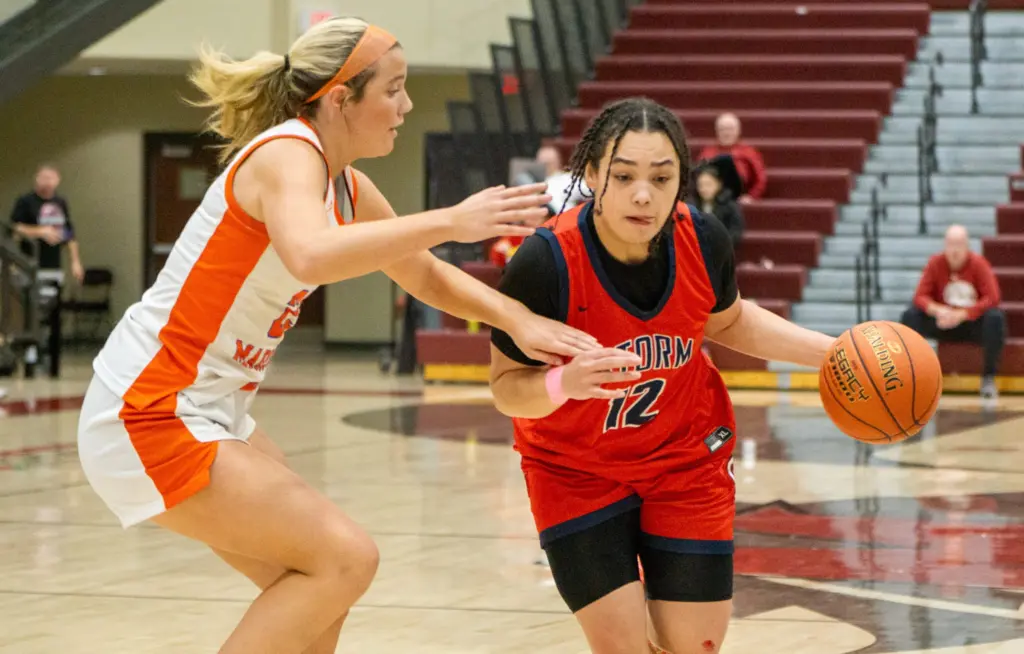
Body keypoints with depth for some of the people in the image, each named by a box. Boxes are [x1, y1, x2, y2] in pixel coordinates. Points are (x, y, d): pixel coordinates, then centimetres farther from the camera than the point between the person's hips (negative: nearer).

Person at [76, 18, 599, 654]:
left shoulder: (349, 188, 10)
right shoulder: (287, 154, -18)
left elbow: (424, 275, 23)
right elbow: (309, 256, -41)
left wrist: (517, 317, 7)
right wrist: (449, 221, -39)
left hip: (209, 413, 10)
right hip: (148, 416, -10)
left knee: (320, 584, 12)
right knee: (345, 557, -13)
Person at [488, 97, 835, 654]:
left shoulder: (703, 241, -19)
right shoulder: (545, 262, -30)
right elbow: (507, 387, -20)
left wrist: (832, 351, -4)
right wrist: (563, 384, -42)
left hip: (686, 457, 3)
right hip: (576, 472, -3)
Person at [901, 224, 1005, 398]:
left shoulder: (979, 263, -14)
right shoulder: (935, 263, -8)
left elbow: (992, 298, -22)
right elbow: (920, 296, -10)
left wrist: (961, 315, -31)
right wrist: (937, 310, -33)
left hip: (973, 323, -2)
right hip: (943, 322, 2)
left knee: (995, 317, -33)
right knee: (910, 315, -20)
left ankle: (989, 378, -21)